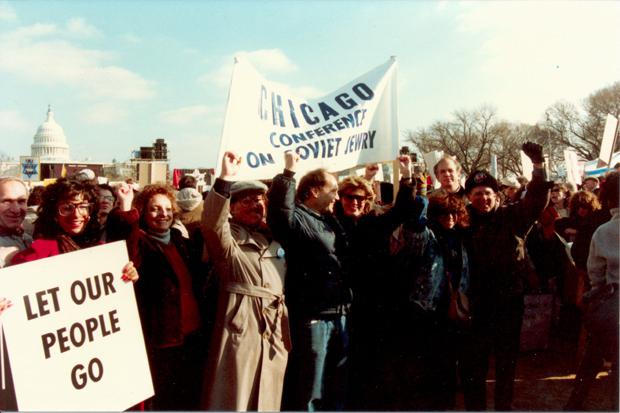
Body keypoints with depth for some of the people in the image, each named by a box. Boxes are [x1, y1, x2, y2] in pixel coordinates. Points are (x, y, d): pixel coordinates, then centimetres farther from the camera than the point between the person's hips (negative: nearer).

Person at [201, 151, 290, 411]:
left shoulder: (274, 239, 18)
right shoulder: (229, 237, -2)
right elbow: (212, 223, -24)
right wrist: (226, 179, -32)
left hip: (275, 332, 6)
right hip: (241, 329, -6)